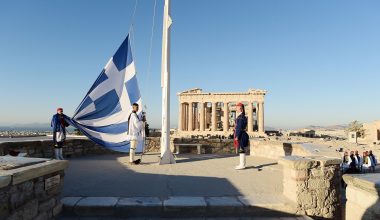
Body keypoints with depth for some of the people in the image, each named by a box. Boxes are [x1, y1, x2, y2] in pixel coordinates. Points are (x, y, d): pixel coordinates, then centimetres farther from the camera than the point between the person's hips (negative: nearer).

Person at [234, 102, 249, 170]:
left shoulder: (241, 117, -16)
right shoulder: (240, 116, 16)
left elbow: (240, 128, -20)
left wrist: (237, 137, -19)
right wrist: (236, 136, 21)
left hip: (241, 136, -10)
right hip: (241, 136, 10)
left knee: (241, 150, -6)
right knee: (241, 150, 14)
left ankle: (242, 165, -1)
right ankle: (242, 164, 21)